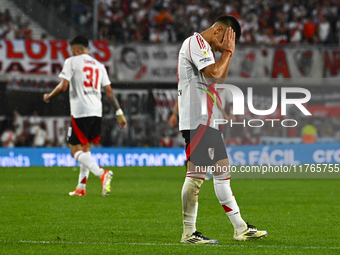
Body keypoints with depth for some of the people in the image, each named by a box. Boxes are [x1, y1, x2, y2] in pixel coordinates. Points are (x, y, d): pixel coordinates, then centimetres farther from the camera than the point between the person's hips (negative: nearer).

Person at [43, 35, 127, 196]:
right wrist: (119, 113, 15)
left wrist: (48, 97, 10)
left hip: (80, 112, -6)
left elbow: (63, 86, -7)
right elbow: (109, 92, 13)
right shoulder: (99, 65, 17)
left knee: (76, 151, -4)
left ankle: (102, 173, -27)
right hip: (96, 112, 6)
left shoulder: (72, 61, 0)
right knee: (86, 149, 17)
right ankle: (81, 188, 16)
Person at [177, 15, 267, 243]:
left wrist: (227, 53, 15)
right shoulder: (196, 43, -9)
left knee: (223, 171, 11)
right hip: (197, 119, -11)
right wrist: (227, 52, -6)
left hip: (208, 120, 11)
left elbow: (221, 78, 25)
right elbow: (214, 73, -20)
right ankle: (189, 233, -8)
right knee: (196, 173, -10)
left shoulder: (204, 47, 22)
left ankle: (240, 228, 15)